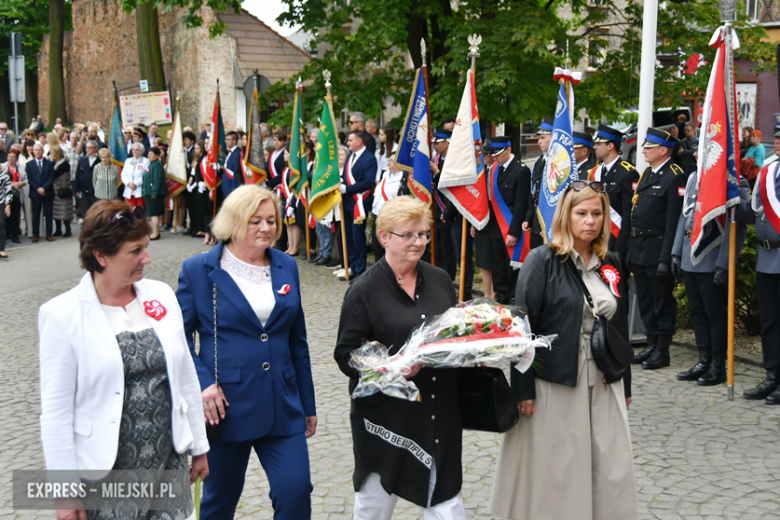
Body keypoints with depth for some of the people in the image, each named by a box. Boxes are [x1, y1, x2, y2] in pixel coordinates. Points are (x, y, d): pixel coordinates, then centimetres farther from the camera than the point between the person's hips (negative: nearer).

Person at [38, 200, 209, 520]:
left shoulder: (161, 295, 3)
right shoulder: (62, 315, -11)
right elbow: (56, 410, -10)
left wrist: (199, 446, 13)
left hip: (170, 461, 4)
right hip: (105, 470, -4)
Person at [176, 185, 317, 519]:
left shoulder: (286, 267, 7)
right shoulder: (198, 270, -5)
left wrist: (308, 405, 14)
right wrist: (202, 383, -18)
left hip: (282, 408, 3)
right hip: (226, 406, -3)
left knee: (296, 493, -6)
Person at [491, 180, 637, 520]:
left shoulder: (612, 264, 9)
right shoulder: (543, 261, -7)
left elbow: (621, 328, 15)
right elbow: (522, 325, -10)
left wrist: (625, 385, 16)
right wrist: (523, 388, -13)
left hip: (604, 384, 5)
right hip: (555, 383, -5)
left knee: (611, 468, 7)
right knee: (556, 468, 4)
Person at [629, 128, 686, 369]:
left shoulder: (675, 177, -13)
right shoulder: (646, 174, 14)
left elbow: (674, 221, -18)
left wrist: (666, 258, -21)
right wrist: (630, 246, 13)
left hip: (658, 249, -9)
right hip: (638, 249, 9)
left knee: (663, 301, 1)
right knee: (645, 300, 15)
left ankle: (662, 350, 9)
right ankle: (651, 344, 25)